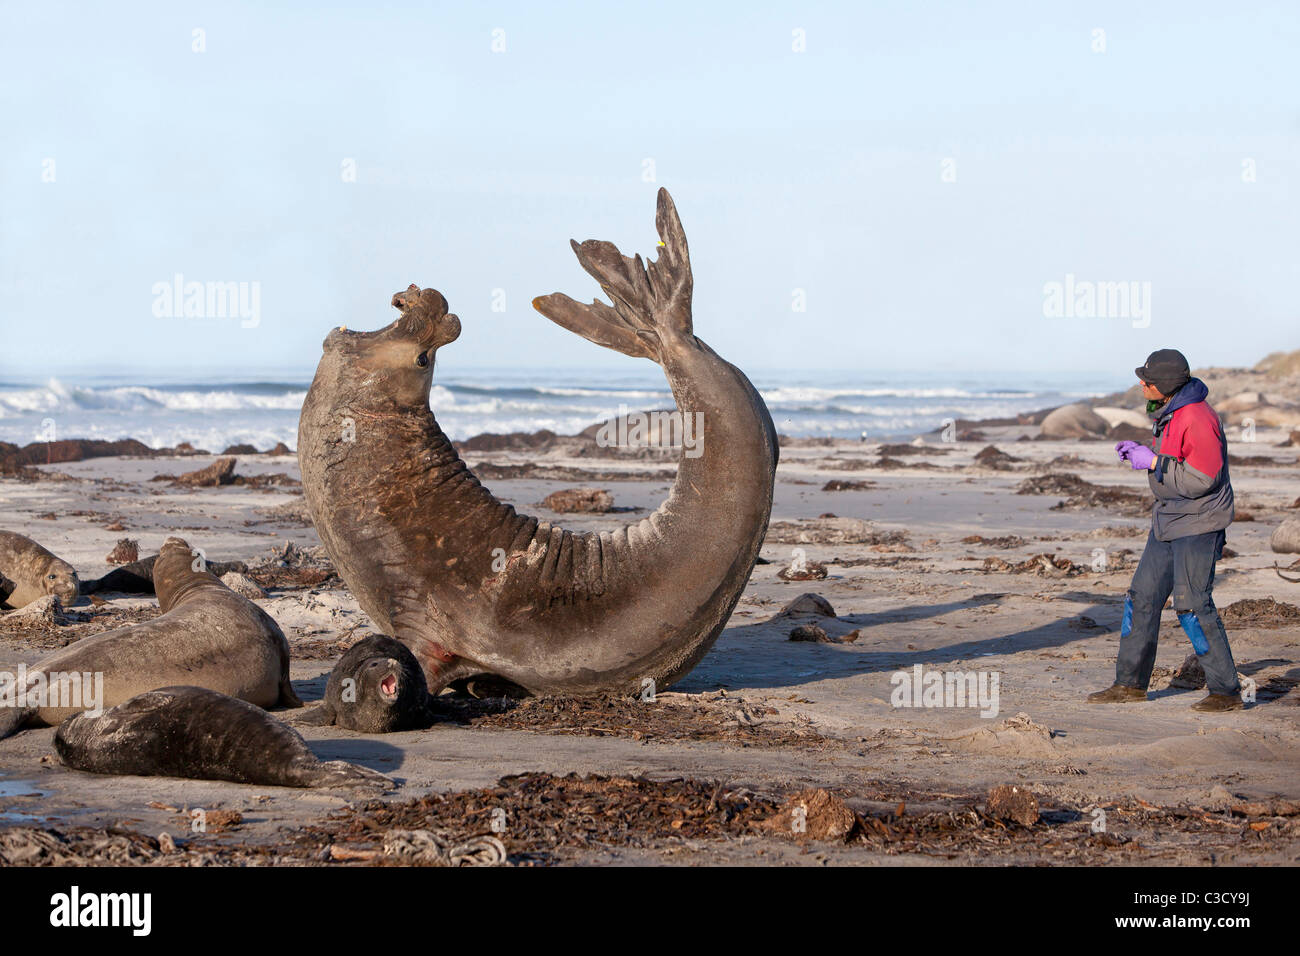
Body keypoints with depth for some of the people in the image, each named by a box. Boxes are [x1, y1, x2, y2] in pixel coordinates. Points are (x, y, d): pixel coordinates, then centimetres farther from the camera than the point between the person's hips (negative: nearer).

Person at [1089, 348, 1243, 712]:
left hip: (1198, 526, -10)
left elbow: (1200, 479, -25)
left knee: (1192, 606, -10)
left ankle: (1226, 692, -2)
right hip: (1169, 521, 10)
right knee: (1142, 598, 10)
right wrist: (1140, 453, 6)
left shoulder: (1198, 419, -22)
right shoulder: (1168, 413, 10)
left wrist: (1153, 462, -20)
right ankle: (1130, 684, 19)